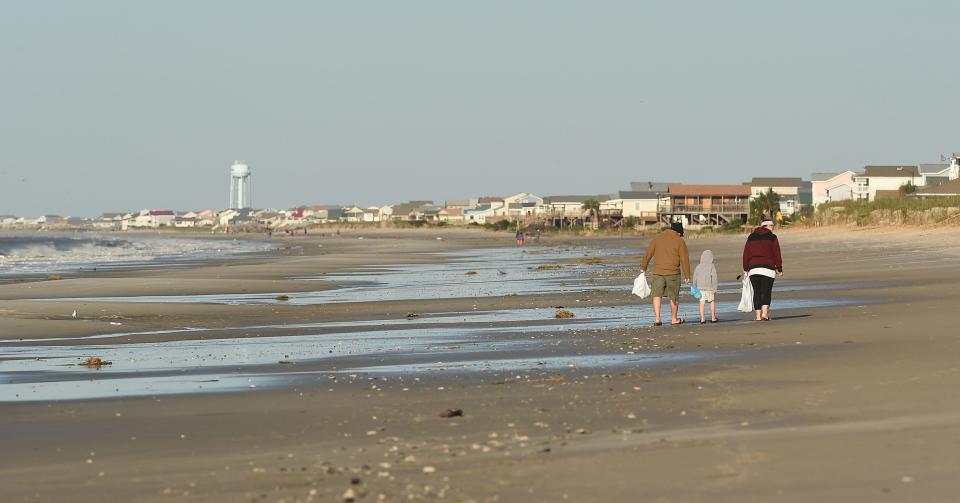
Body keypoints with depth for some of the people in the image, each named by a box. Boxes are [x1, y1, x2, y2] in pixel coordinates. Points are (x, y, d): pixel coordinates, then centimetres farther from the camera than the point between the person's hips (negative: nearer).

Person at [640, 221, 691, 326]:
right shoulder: (679, 241, -3)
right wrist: (687, 276, 2)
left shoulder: (657, 237, 3)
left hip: (657, 272, 1)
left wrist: (643, 267, 12)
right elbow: (684, 259, -3)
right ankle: (674, 319, 22)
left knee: (656, 295, 6)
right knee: (674, 297, 12)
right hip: (673, 274, -1)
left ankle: (657, 319, -6)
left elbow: (648, 253, 3)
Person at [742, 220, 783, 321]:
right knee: (766, 292, -2)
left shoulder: (751, 237, 12)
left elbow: (746, 253, 9)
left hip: (753, 268, 3)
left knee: (757, 292, 6)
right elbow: (777, 254, 0)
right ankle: (765, 313, -17)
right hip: (768, 267, -3)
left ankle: (758, 315, 3)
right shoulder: (772, 237, 2)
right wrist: (779, 269, 4)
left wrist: (745, 269, 13)